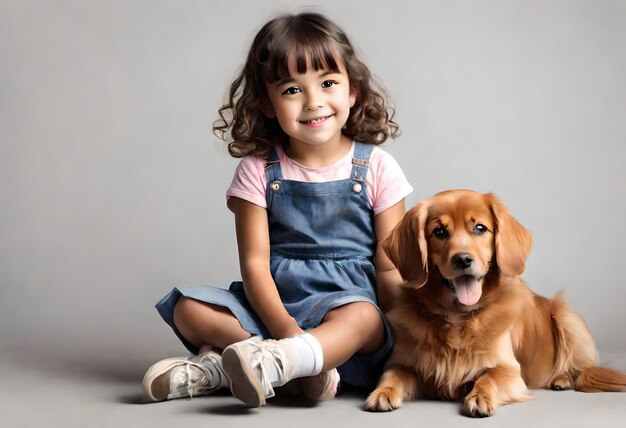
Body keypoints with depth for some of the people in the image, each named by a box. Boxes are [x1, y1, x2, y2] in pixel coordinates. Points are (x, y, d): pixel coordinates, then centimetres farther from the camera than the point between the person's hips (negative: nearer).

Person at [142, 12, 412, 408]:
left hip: (349, 300, -2)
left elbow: (390, 269, 2)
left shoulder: (376, 168, 1)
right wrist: (284, 327, -22)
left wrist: (392, 337, -12)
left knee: (363, 318, -35)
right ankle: (307, 365, -28)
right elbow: (255, 262, -5)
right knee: (188, 310, -19)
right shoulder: (258, 170, 2)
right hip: (273, 302, 2)